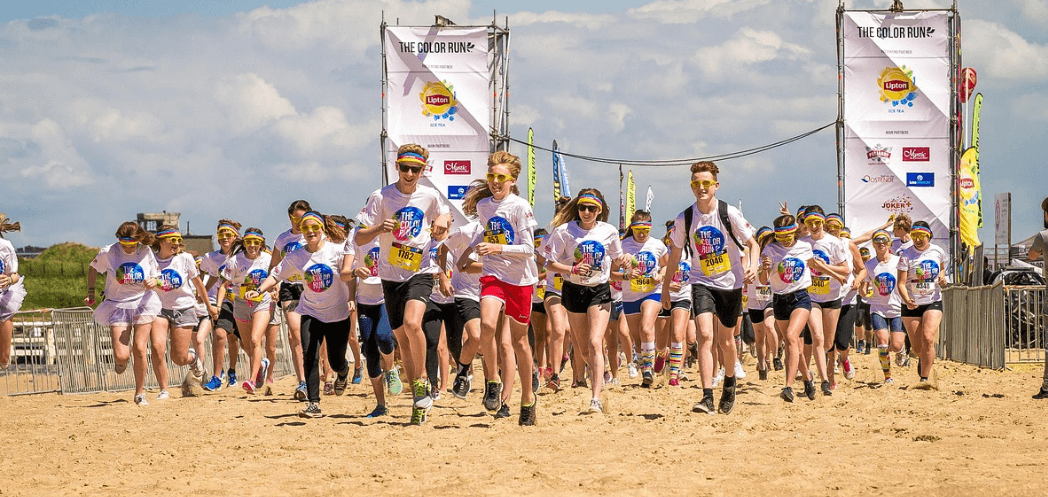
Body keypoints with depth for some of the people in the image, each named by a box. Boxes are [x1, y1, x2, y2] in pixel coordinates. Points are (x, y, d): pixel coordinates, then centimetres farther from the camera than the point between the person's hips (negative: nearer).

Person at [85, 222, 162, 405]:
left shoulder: (146, 252, -6)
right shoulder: (108, 253, -10)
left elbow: (156, 278, 5)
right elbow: (93, 268, 10)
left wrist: (152, 282, -18)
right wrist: (90, 292, 7)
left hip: (143, 303, 1)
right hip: (118, 305, -1)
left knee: (140, 349, -9)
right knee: (121, 356, -12)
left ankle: (140, 393, 9)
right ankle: (120, 360, 29)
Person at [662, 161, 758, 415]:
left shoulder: (729, 214, -11)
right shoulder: (685, 218, -5)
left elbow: (752, 243, -2)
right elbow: (675, 253, 10)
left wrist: (753, 265, -22)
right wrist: (666, 286, 15)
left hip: (730, 282, 0)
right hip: (702, 282, 0)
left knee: (725, 341, 12)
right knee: (705, 335, -19)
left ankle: (729, 382, 42)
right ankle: (707, 398, -23)